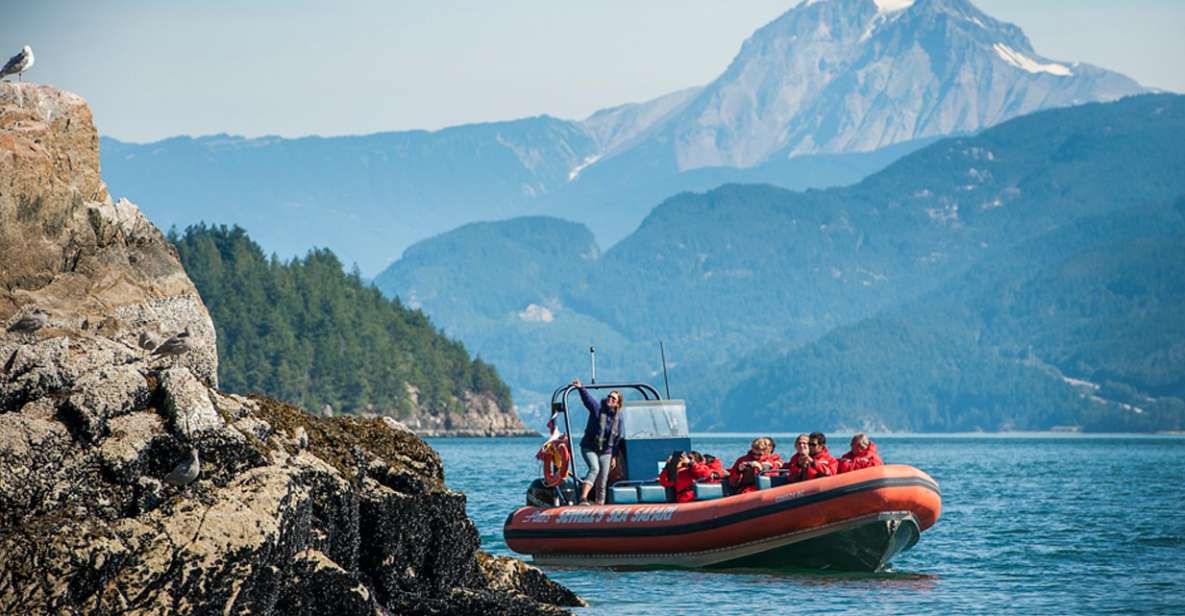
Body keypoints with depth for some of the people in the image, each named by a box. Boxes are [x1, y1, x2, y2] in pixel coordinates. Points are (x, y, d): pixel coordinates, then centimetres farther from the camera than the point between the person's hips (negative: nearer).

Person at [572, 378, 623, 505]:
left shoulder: (618, 417, 2)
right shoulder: (597, 407, -9)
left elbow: (617, 437, 10)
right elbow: (587, 398, -28)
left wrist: (613, 455, 13)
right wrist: (581, 388, -49)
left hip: (605, 451, 4)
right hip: (589, 447, -4)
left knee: (602, 481, 4)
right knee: (594, 468, -27)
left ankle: (600, 504, 15)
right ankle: (583, 498, -39)